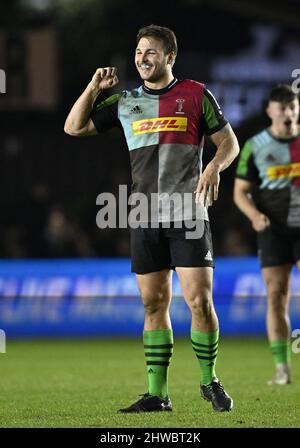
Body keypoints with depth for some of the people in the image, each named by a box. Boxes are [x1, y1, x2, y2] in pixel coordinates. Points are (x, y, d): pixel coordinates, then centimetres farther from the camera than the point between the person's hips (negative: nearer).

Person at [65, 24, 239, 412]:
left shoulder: (196, 95, 3)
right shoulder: (125, 101, 12)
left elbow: (229, 142, 5)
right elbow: (74, 127, 16)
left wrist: (215, 167, -15)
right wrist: (94, 87, 4)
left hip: (189, 215, -3)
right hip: (146, 219, 3)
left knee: (200, 301, -10)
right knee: (154, 304, 5)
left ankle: (209, 381, 9)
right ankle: (157, 394, 10)